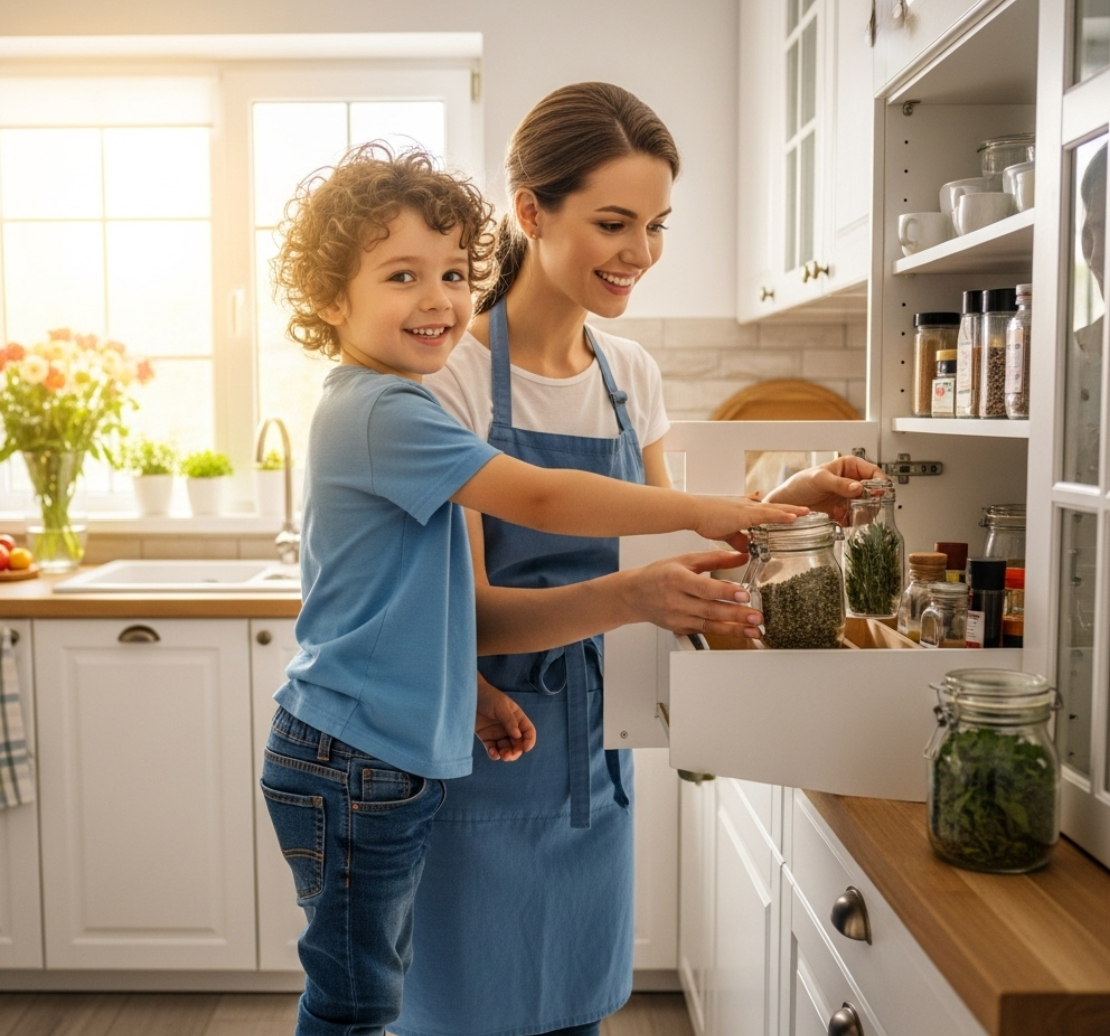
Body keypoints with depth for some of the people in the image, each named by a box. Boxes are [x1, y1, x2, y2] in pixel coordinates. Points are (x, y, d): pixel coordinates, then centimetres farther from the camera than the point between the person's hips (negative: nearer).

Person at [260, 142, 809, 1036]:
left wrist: (473, 695, 11)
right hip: (355, 766, -10)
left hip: (388, 759, 10)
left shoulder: (365, 408, 12)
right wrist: (706, 512, -15)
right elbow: (540, 500, -22)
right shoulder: (386, 412, -19)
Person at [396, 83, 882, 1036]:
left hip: (592, 766, 6)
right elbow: (467, 614, -19)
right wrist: (627, 597, -35)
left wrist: (779, 506, -9)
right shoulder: (453, 375, -16)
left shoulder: (633, 377, 3)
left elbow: (663, 555, 7)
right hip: (477, 767, -5)